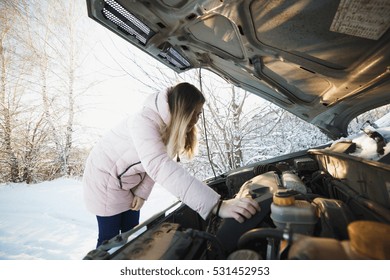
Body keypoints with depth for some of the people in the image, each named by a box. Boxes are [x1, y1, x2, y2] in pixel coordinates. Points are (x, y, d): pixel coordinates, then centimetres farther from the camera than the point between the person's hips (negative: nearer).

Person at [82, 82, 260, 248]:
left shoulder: (171, 128, -8)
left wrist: (142, 192, -11)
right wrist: (216, 205, -58)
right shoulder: (144, 122, -36)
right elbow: (160, 167, -51)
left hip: (128, 183, 7)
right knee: (109, 237, 5)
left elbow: (155, 165, -1)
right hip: (105, 178, -6)